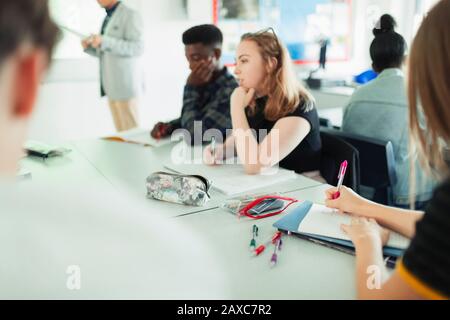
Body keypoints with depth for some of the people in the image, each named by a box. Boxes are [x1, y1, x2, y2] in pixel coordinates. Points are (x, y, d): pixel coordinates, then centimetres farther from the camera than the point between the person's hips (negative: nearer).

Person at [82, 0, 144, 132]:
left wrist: (104, 41, -23)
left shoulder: (131, 15, -6)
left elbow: (137, 48, -18)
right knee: (121, 131, 8)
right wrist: (89, 47, 4)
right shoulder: (108, 19, 18)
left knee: (131, 131, -5)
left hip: (125, 84, -7)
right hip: (111, 85, 7)